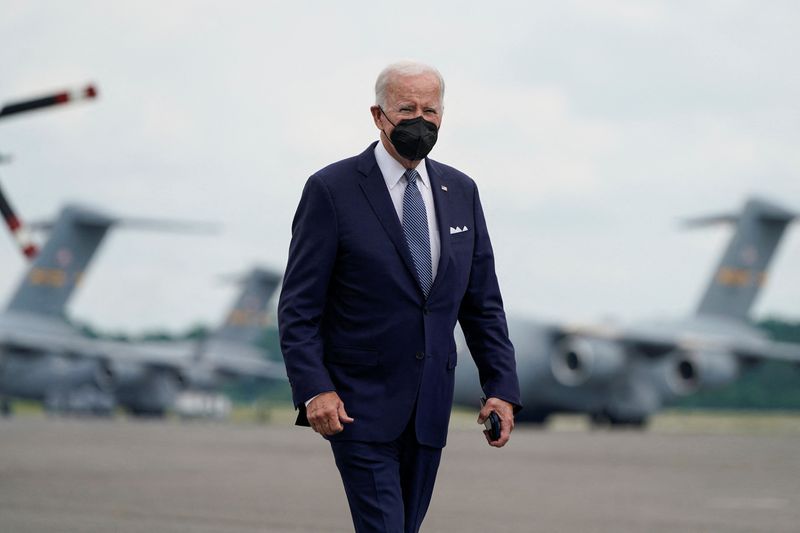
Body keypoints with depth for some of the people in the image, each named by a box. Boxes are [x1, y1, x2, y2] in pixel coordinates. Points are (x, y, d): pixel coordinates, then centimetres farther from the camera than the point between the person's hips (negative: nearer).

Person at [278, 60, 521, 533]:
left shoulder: (460, 192, 9)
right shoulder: (332, 190, -7)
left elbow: (483, 302, 12)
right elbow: (299, 307, -8)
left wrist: (502, 387, 2)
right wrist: (314, 388, -20)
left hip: (430, 406, 5)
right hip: (359, 405, -5)